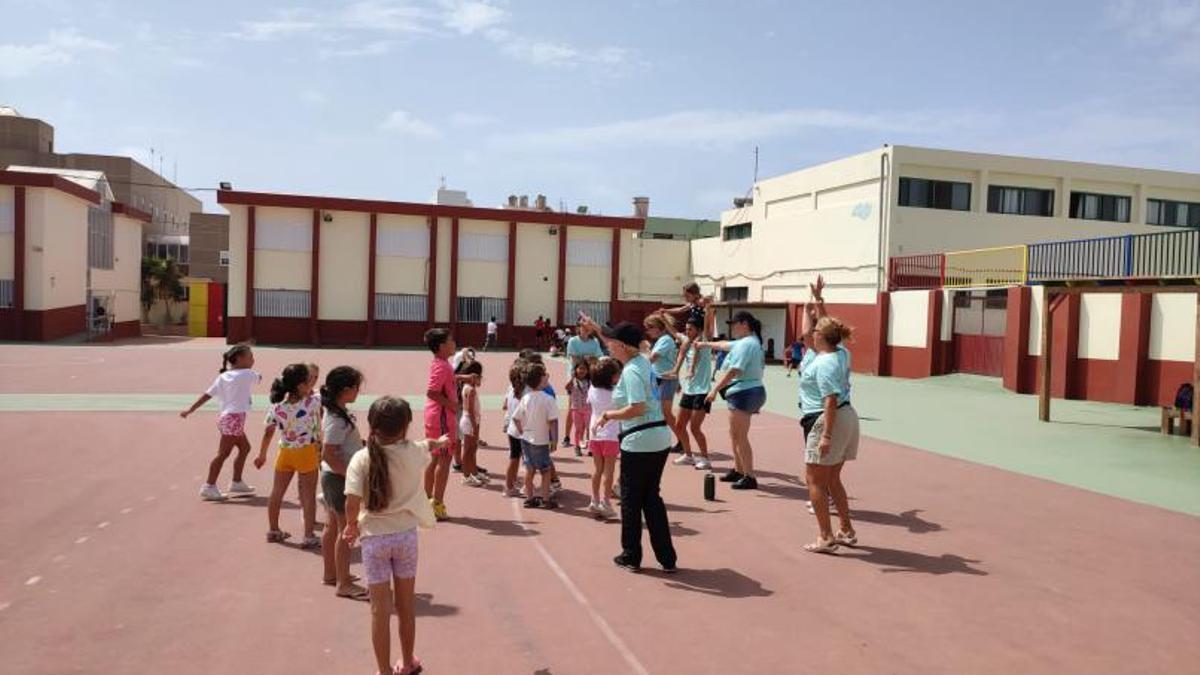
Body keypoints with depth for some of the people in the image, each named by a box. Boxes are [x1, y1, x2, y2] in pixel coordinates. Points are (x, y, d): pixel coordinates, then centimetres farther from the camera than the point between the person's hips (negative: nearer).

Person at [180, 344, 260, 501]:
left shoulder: (223, 376, 11)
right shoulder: (248, 374, -6)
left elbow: (207, 394, 3)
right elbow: (259, 378, 16)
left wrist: (190, 410, 3)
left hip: (226, 416, 8)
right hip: (234, 417, -8)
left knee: (244, 448, 18)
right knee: (223, 453, -6)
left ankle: (237, 483, 24)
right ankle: (209, 487, -4)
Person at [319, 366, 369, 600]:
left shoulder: (333, 412, 6)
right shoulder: (338, 420, -25)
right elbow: (327, 454, -27)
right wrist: (350, 474, -23)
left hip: (332, 477, 10)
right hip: (339, 478, -10)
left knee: (332, 526, 19)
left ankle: (331, 574, 32)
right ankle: (343, 583, 8)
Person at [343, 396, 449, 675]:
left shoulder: (362, 458, -14)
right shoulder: (414, 452, -7)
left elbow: (352, 503, -18)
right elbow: (431, 446, 18)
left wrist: (351, 526, 4)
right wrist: (442, 441, 42)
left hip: (374, 537, -2)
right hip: (406, 534, 2)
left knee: (380, 610, 7)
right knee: (406, 605, 18)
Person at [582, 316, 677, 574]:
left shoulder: (631, 371, -17)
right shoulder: (642, 361, 10)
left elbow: (637, 408, -27)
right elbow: (618, 344, 31)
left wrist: (608, 414, -14)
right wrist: (597, 329, 36)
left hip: (638, 443, -9)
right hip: (660, 439, 9)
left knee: (631, 500, 9)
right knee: (652, 498, 16)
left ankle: (631, 556, 21)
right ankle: (667, 559, 17)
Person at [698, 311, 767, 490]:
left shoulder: (746, 344, -17)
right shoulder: (749, 342, 16)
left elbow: (734, 371, -24)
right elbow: (726, 345, 34)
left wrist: (715, 389, -21)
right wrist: (706, 344, 44)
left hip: (743, 393, -11)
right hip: (744, 393, 11)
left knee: (741, 437, -6)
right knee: (735, 434, 19)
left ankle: (749, 477, -3)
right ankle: (738, 471, 29)